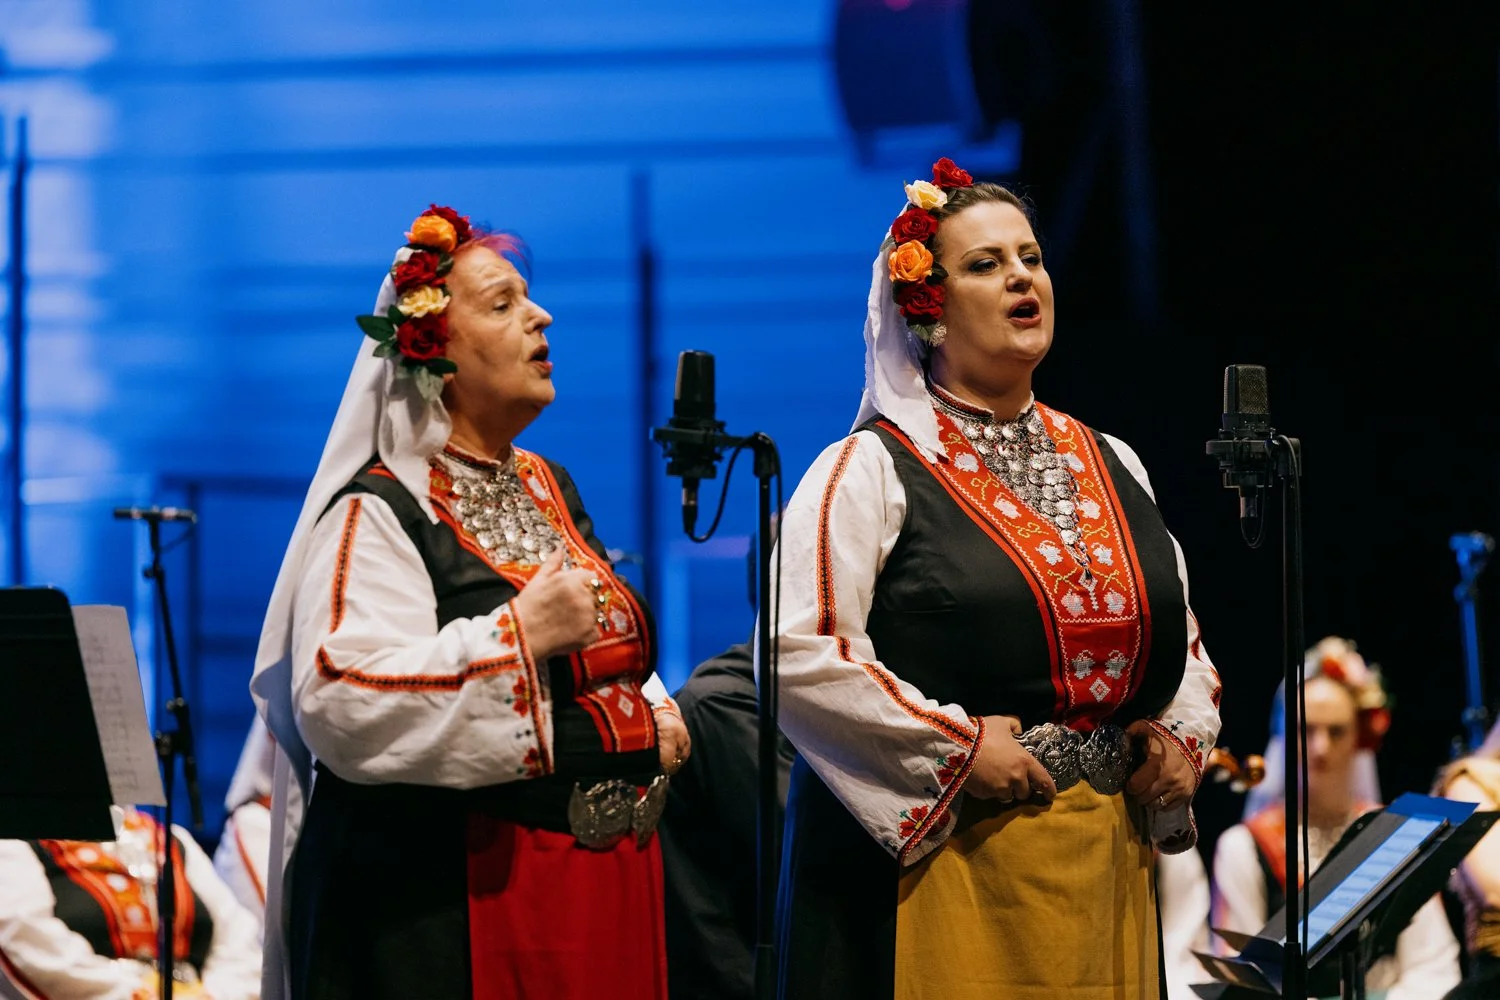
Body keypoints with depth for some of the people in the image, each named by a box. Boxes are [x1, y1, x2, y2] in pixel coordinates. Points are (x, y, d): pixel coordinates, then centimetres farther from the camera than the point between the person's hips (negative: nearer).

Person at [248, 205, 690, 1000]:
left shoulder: (549, 490, 16)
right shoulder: (379, 514, -9)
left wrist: (655, 718, 8)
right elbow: (341, 707, -23)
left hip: (605, 875, 8)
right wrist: (520, 635, -21)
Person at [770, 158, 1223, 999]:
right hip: (937, 863, -5)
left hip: (1104, 868, 5)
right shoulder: (870, 471, -3)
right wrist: (957, 745, -16)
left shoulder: (1112, 467, 17)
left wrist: (1184, 738, 4)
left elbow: (1185, 641, 25)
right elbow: (796, 653, -14)